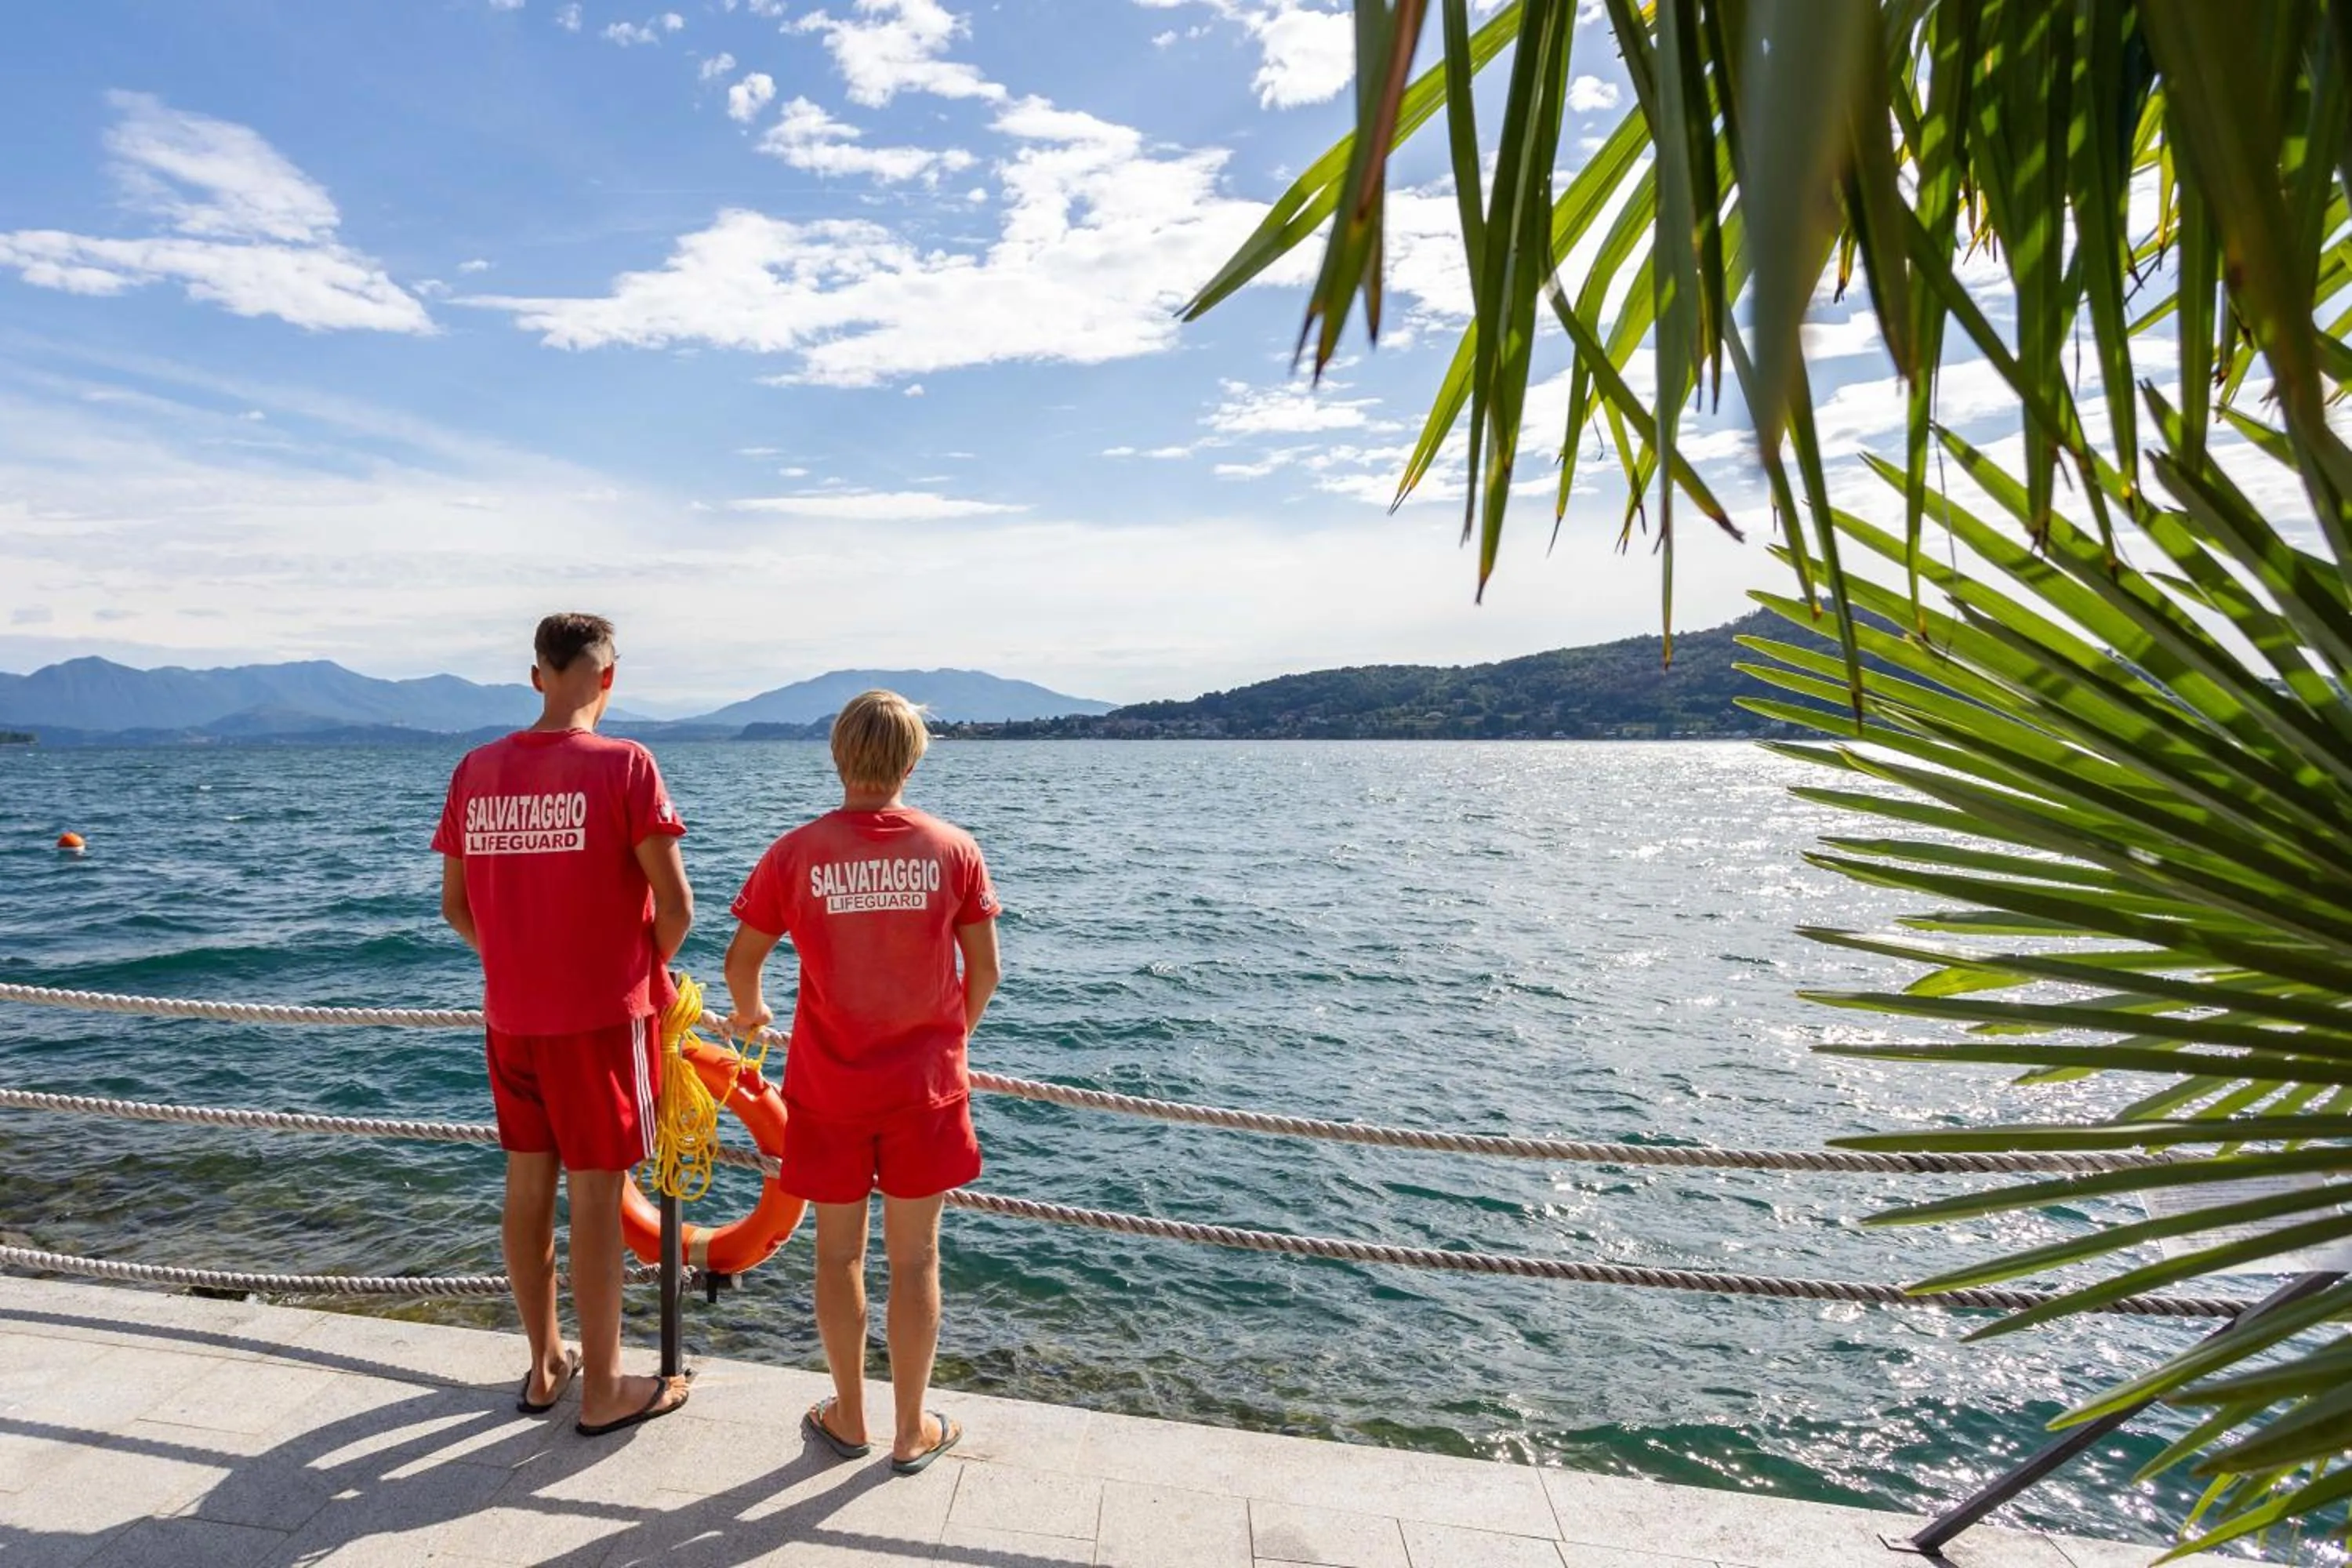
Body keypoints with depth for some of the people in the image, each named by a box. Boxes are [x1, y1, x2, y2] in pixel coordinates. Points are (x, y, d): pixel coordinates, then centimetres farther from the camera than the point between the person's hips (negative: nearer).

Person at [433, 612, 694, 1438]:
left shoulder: (476, 770, 3)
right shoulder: (622, 764, -14)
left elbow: (455, 907, 9)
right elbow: (674, 904, -15)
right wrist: (651, 968, 4)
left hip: (511, 1015, 6)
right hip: (602, 1014, -5)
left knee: (527, 1182, 17)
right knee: (596, 1193, 4)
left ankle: (546, 1364, 33)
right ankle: (603, 1390, 18)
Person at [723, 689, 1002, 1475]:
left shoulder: (797, 852, -9)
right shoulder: (953, 849, -8)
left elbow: (742, 959, 1)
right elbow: (984, 970, -3)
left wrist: (748, 1013, 22)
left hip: (829, 1086, 0)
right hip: (925, 1085, 0)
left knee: (838, 1252, 17)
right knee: (915, 1257, 12)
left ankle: (849, 1418, 32)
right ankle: (913, 1430, 26)